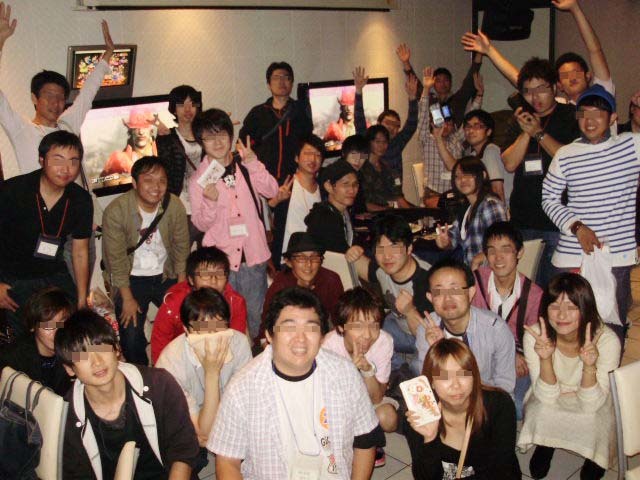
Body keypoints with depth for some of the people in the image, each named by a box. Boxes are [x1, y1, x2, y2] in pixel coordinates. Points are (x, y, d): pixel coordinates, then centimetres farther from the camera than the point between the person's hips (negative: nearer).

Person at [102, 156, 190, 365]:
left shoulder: (174, 206, -12)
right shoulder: (116, 211, -20)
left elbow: (181, 247, -2)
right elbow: (116, 258, -15)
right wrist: (127, 298, -12)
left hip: (166, 276, 3)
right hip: (132, 278, -2)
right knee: (131, 337, -9)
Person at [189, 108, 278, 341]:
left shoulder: (244, 164, 3)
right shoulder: (199, 179, -4)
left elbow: (272, 191, -7)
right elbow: (201, 224, -3)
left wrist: (254, 164, -18)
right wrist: (210, 201, -22)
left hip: (253, 253, 2)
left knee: (255, 314, 14)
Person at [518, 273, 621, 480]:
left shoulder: (606, 340, -27)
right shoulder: (535, 336, -24)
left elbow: (591, 405, -24)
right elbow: (547, 398, -21)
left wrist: (589, 366, -42)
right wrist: (545, 359, -39)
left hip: (592, 404, 0)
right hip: (549, 402, 0)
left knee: (590, 423, -29)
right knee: (541, 413, -30)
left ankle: (592, 456, 8)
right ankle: (545, 445, 6)